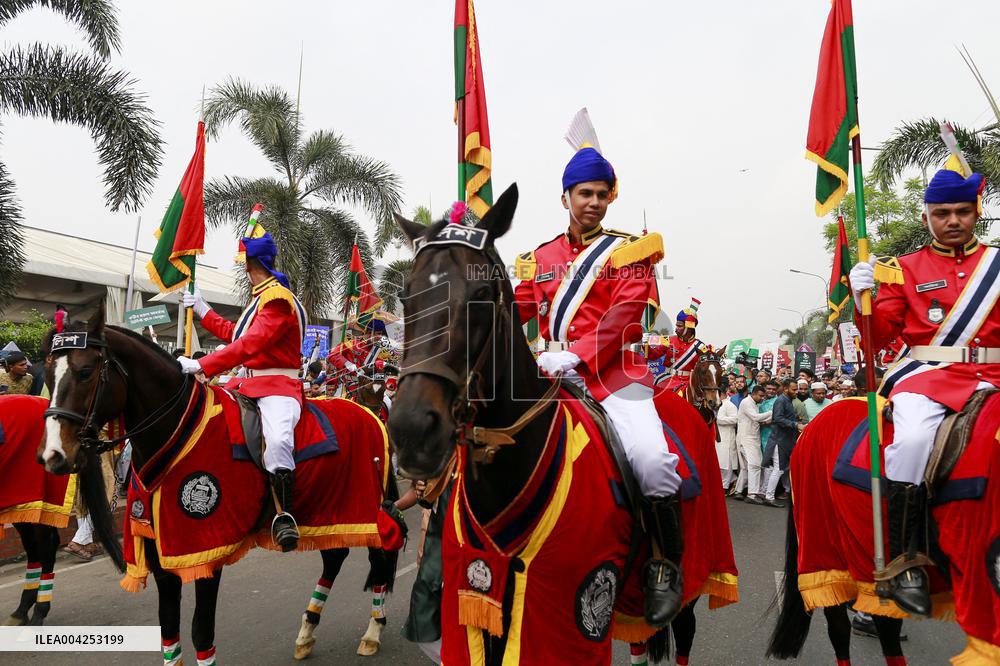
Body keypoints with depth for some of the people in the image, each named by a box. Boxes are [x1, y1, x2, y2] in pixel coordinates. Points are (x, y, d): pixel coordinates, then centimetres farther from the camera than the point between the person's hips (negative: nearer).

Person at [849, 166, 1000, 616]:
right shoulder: (906, 269, 11)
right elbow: (879, 336, 3)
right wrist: (864, 296, -14)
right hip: (924, 372, -2)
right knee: (913, 439, -32)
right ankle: (906, 561, -20)